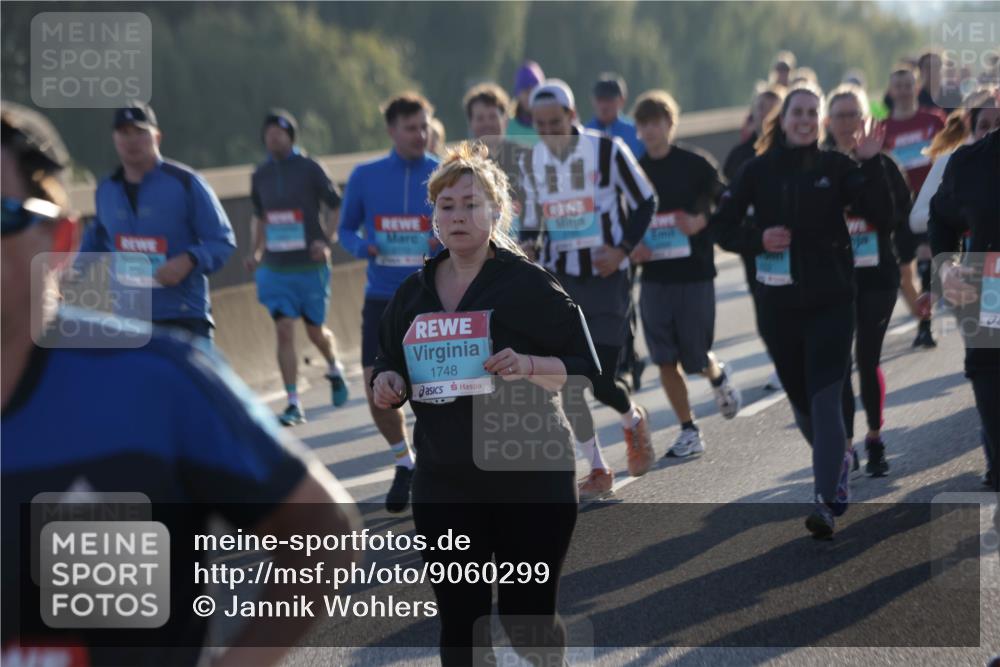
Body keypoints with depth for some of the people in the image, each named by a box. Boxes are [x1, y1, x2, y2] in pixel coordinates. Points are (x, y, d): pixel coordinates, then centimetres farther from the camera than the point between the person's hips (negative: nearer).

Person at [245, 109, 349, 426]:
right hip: (275, 267, 2)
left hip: (310, 266, -2)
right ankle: (293, 404, -4)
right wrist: (257, 252, 7)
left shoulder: (309, 168, -6)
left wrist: (327, 241, -13)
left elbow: (337, 207, 1)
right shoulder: (260, 175, 5)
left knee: (315, 331, 8)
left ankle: (335, 370, 42)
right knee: (284, 331, -7)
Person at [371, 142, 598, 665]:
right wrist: (386, 385, -5)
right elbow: (389, 370, 18)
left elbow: (585, 368, -6)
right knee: (459, 623, 2)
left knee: (526, 620, 3)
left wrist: (528, 366, -25)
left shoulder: (528, 283, -6)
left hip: (528, 480, -4)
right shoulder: (412, 293, 8)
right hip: (444, 485, 4)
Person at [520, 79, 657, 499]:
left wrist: (623, 248, -11)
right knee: (567, 382, -4)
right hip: (559, 279, 4)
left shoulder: (607, 151, -9)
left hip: (606, 277, -4)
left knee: (602, 383, -8)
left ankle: (633, 421, 28)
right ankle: (597, 471, 9)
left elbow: (645, 202, 0)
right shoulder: (531, 162, 5)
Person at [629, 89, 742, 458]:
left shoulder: (696, 164, -5)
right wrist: (631, 249, -5)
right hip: (654, 277, 3)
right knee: (665, 361, 0)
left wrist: (700, 223, -19)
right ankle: (689, 432, 12)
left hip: (695, 275, -3)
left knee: (695, 358, 0)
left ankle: (718, 375, 35)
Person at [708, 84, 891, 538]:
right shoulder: (759, 171, 2)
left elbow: (880, 211, -11)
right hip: (779, 303, 3)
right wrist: (757, 240, -13)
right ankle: (837, 460, 44)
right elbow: (721, 225, 4)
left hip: (831, 301, -3)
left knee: (825, 399, -13)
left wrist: (870, 164, -22)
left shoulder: (835, 167, -2)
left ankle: (826, 503, -17)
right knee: (800, 399, 15)